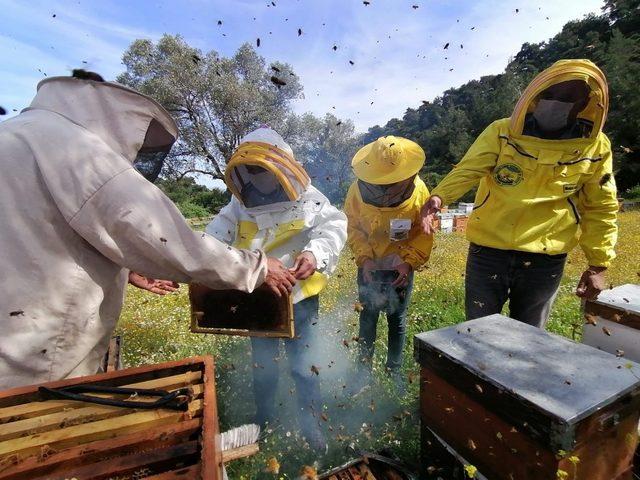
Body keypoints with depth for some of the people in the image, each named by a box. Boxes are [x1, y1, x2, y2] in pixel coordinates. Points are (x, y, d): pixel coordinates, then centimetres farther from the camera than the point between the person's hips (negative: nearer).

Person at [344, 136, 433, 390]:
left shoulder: (419, 192, -18)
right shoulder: (358, 190, -19)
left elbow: (425, 234, -8)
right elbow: (353, 228, -7)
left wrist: (409, 262, -20)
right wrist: (364, 258, -17)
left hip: (402, 267, 0)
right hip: (369, 265, 0)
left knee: (397, 319, 12)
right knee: (368, 317, 11)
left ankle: (394, 369, 34)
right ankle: (364, 366, 31)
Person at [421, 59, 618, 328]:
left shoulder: (595, 146, 2)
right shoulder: (502, 132, -4)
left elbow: (600, 208, 8)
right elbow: (467, 171, -16)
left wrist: (598, 264, 6)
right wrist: (438, 197, -36)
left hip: (546, 261, 2)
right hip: (488, 251, -1)